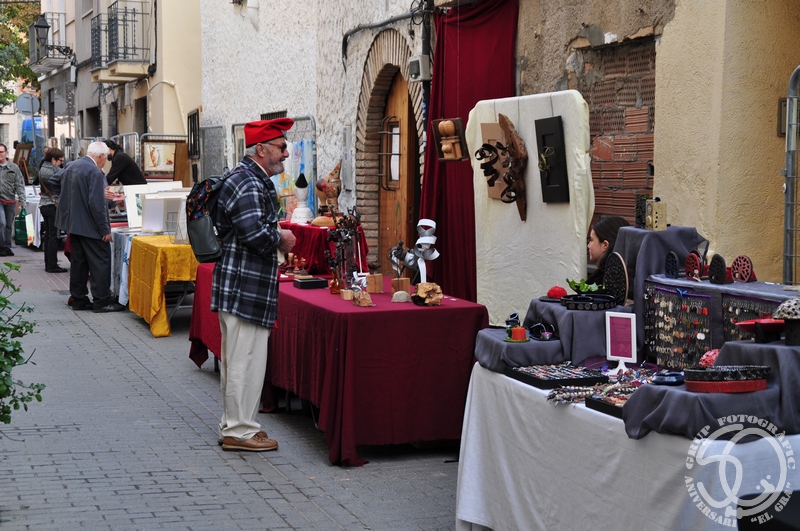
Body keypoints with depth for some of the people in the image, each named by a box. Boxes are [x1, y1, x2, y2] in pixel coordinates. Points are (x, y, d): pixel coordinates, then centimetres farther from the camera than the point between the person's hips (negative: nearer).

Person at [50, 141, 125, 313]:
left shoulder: (71, 167, 8)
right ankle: (102, 301, -2)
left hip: (72, 222, 9)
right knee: (100, 263, -2)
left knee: (78, 262, 13)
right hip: (90, 226, -9)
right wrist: (105, 229, -18)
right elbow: (96, 203, -23)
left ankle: (79, 299, 17)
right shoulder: (95, 172, -18)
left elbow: (53, 183, 20)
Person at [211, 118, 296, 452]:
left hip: (239, 287, 11)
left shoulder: (255, 180, 18)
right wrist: (280, 239, -11)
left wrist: (274, 236, 12)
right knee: (245, 360, -4)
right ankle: (239, 430, 3)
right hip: (244, 287, -11)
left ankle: (234, 425, 26)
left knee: (237, 359, 16)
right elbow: (255, 233, -28)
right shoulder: (246, 183, -18)